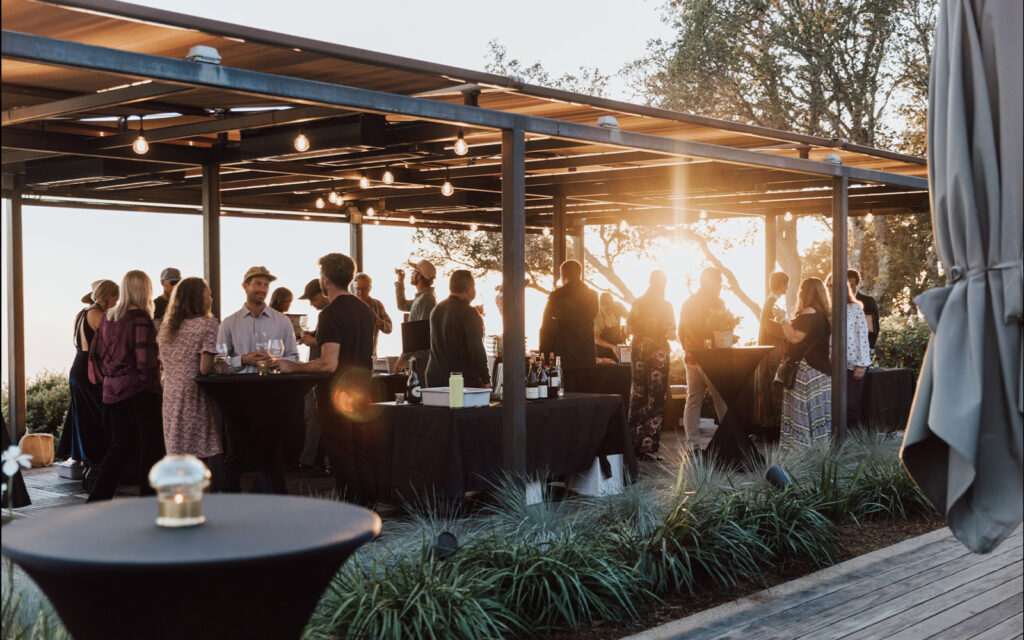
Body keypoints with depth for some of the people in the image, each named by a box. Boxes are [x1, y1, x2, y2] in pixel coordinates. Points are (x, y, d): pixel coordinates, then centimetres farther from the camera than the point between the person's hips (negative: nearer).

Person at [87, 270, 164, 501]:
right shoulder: (141, 318, -13)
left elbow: (95, 352, 13)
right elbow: (145, 359, -18)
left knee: (119, 447, 15)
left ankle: (97, 501, 15)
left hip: (112, 391, 7)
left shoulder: (108, 317, 9)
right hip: (140, 391, -7)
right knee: (150, 448, 3)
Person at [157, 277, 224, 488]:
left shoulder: (166, 328, 14)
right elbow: (205, 368, -15)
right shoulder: (208, 325, -7)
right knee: (212, 457, -4)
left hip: (172, 401, 7)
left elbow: (163, 364, 16)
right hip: (197, 401, -7)